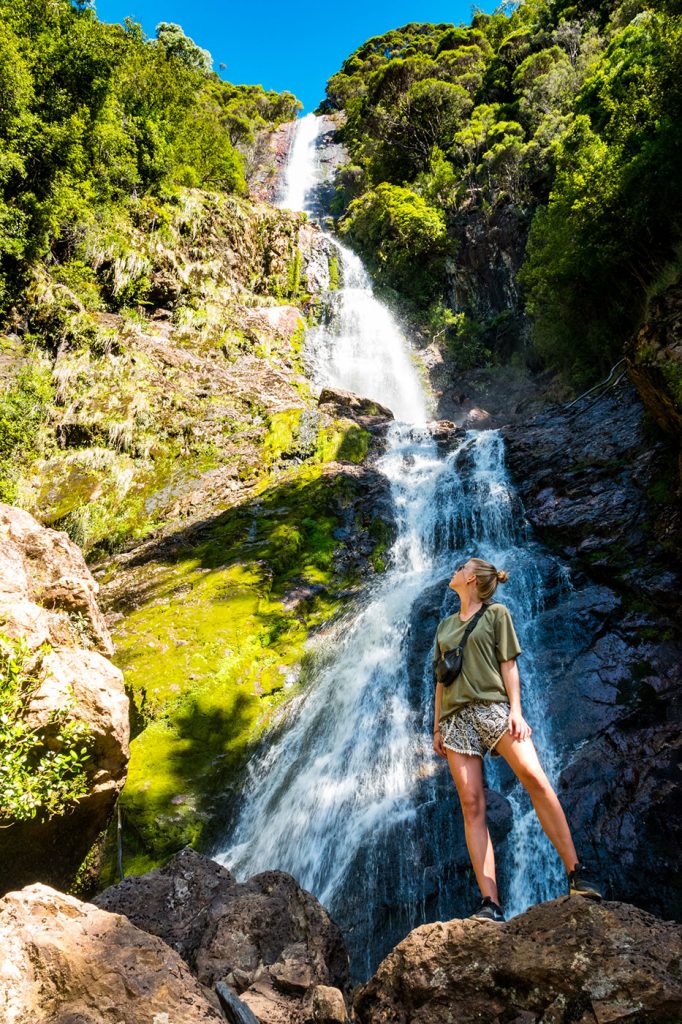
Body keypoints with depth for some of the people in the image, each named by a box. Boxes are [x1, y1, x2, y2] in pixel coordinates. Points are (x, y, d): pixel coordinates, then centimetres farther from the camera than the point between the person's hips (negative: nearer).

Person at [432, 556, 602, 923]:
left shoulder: (496, 613, 11)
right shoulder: (444, 626, 23)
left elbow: (508, 665, 2)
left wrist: (515, 710, -10)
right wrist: (437, 728, 16)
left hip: (493, 706, -3)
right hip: (456, 716, 4)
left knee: (533, 776, -22)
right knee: (471, 804, -7)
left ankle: (576, 873, -13)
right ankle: (491, 903, -10)